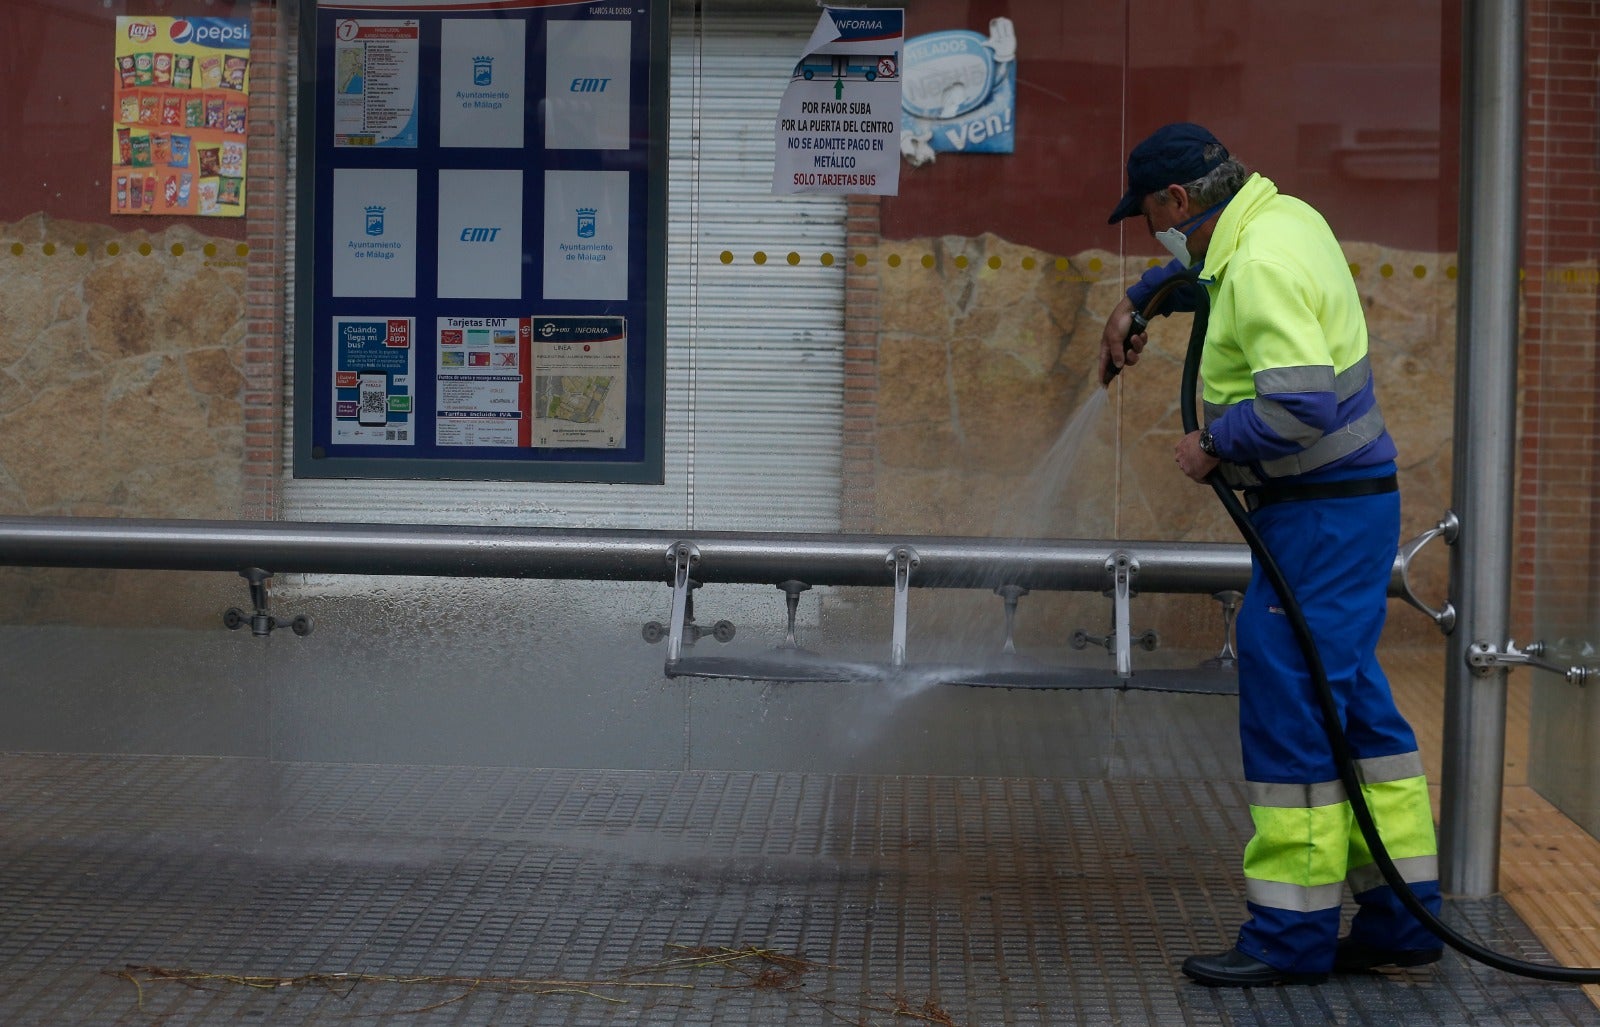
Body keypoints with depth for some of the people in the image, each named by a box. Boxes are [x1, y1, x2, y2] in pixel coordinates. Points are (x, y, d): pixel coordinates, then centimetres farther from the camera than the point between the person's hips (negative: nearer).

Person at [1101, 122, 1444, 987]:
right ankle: (1399, 916, 17)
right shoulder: (1281, 217, 11)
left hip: (1322, 514, -10)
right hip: (1348, 499, 10)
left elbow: (1301, 405, -30)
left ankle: (1292, 935, -1)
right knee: (1353, 703, 13)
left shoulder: (1264, 266, -20)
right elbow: (1203, 268, 37)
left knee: (1288, 706, -6)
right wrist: (1136, 302, 37)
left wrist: (1213, 446, -16)